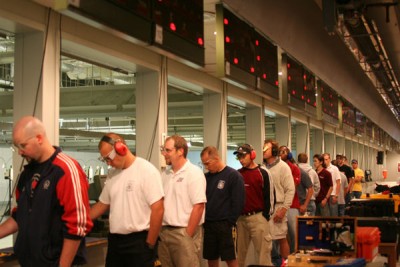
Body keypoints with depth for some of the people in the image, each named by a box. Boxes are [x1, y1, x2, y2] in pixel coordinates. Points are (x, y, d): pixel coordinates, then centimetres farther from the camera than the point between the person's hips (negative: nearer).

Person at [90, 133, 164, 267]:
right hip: (114, 240, 7)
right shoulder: (112, 173, 10)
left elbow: (158, 209, -16)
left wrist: (149, 244, -13)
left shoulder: (146, 170, -13)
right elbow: (102, 204, 19)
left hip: (139, 240, -7)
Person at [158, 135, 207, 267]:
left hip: (184, 232, -6)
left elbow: (199, 206, -15)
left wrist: (188, 235, -15)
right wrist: (158, 229, 7)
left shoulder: (194, 173, -10)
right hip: (164, 231, 6)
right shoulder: (165, 174, 10)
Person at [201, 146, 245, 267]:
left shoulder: (234, 176, -7)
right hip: (208, 224, 5)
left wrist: (229, 221, -12)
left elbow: (238, 202, -10)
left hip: (225, 225, -5)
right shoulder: (206, 177, 8)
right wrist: (203, 220, 2)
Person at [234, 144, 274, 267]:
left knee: (263, 251, -3)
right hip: (241, 218, 4)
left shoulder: (263, 174, -2)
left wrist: (265, 217, -7)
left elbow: (269, 196, -4)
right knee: (240, 252, 10)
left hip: (258, 217, -4)